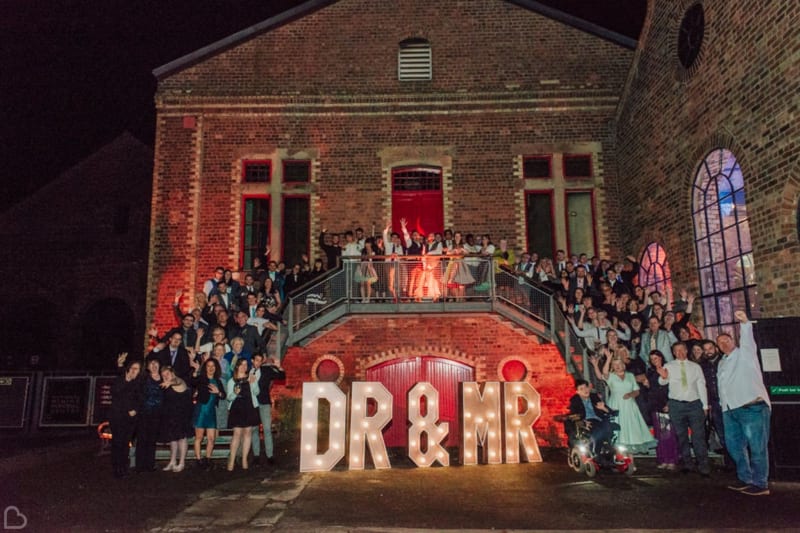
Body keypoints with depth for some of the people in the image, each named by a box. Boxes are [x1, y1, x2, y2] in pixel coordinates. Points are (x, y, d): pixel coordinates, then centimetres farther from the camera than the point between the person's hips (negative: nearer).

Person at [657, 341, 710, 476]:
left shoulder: (695, 367, 10)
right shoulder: (669, 366, 5)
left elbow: (702, 386, 11)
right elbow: (662, 382, -9)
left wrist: (705, 405, 4)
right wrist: (663, 377, -34)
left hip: (694, 403, 0)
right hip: (676, 405, 0)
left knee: (699, 435, -4)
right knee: (681, 435, 7)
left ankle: (703, 465, 1)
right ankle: (686, 463, 17)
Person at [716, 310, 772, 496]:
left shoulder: (744, 352, 5)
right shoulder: (722, 363, 25)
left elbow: (747, 338, -16)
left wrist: (744, 323, -35)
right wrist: (724, 405, 15)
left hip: (752, 406, -7)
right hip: (730, 409, 8)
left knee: (756, 446, -5)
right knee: (734, 446, 11)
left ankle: (760, 484, 3)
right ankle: (746, 479, 22)